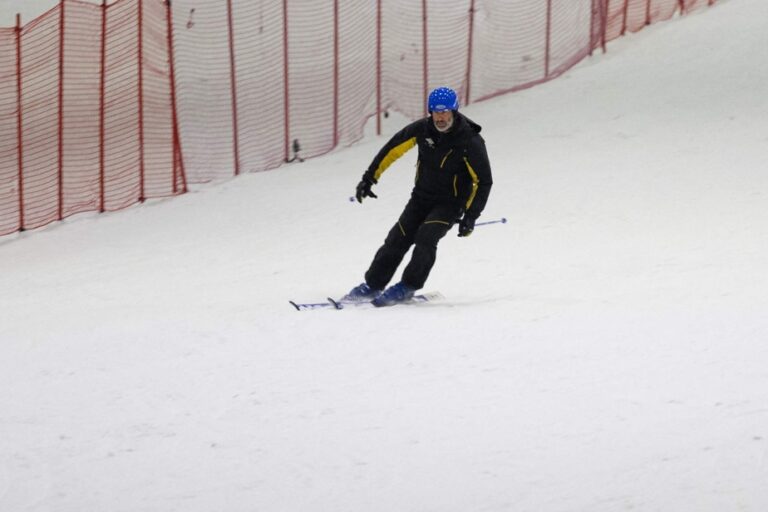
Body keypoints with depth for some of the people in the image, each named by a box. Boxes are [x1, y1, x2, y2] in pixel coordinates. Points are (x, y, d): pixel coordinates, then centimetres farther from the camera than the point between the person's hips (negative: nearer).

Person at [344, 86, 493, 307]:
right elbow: (393, 148, 2)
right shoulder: (423, 129, -10)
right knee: (398, 239, -4)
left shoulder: (470, 142, -21)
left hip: (451, 203, -4)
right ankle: (372, 285, 9)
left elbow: (483, 181, -15)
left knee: (425, 237, -24)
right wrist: (370, 177, 1)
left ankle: (407, 288, -11)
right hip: (422, 197, 4)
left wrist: (471, 216, -21)